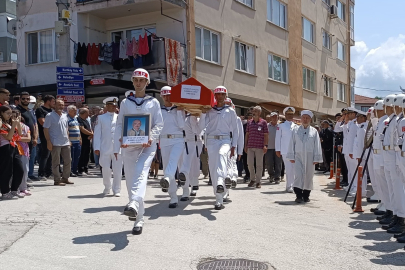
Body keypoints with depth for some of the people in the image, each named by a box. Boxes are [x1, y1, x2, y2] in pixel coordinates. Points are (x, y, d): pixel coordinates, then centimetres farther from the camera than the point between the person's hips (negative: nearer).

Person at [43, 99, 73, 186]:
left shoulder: (65, 116, 14)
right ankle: (57, 180, 6)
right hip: (55, 143, -7)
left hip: (66, 143, 7)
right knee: (56, 162, 0)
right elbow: (45, 129, -10)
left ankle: (65, 178, 22)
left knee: (68, 161, 10)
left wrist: (68, 139, 15)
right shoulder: (50, 116, -7)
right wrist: (49, 142, -15)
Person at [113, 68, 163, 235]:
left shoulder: (153, 102, 8)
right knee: (130, 179, 2)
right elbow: (119, 124, 10)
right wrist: (118, 143, 0)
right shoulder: (125, 102, 13)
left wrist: (151, 138, -14)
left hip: (147, 145, -2)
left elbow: (159, 124, 4)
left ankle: (134, 204, -47)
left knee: (140, 173, -27)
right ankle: (138, 218, 14)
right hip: (128, 145, 3)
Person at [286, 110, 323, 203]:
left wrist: (316, 158, -1)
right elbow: (292, 144, 7)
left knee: (309, 176, 6)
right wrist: (291, 157, 2)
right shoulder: (295, 130, 8)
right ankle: (299, 196, -7)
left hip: (309, 157, 1)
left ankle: (306, 196, 18)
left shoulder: (314, 131, 7)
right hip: (298, 156, -1)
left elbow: (317, 146, 5)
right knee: (298, 175, -10)